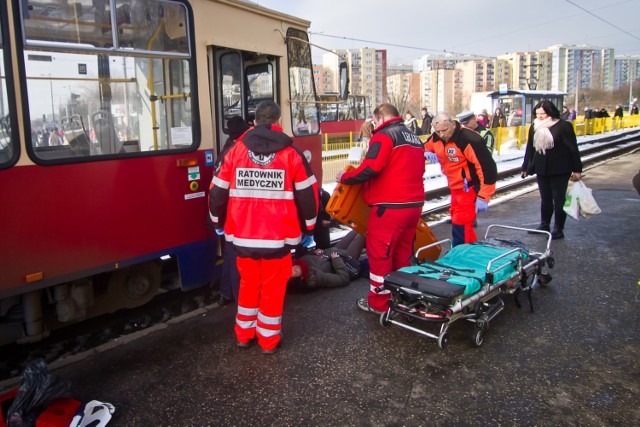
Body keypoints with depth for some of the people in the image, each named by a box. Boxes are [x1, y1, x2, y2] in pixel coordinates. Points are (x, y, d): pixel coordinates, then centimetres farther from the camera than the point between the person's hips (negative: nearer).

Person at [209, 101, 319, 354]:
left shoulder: (235, 151, 2)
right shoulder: (291, 153, -3)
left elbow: (217, 191, 6)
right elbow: (307, 194, 0)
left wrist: (218, 223, 22)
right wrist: (308, 229, 12)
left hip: (242, 236, 2)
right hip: (278, 237, -2)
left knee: (248, 283, 20)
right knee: (273, 288, 11)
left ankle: (244, 334, 31)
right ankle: (268, 340, 22)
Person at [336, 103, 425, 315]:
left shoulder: (384, 136, -10)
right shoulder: (415, 138, 17)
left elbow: (370, 168, -21)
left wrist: (345, 177, -7)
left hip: (390, 207, -9)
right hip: (414, 204, 9)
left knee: (379, 253, 2)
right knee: (403, 252, 18)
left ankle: (378, 302, 10)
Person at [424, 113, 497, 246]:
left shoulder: (469, 139, -26)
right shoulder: (436, 138, -2)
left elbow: (487, 167, -26)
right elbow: (425, 147, 19)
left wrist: (483, 197, -26)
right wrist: (427, 153, -8)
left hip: (470, 189, -9)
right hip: (455, 188, 9)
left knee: (461, 226, -12)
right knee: (456, 220, 19)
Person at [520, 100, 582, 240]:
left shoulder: (563, 126, -9)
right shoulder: (534, 127, 7)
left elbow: (573, 149, -7)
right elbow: (530, 148, 14)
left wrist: (577, 170, -8)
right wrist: (526, 167, 15)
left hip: (560, 171, -5)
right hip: (541, 169, 5)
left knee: (558, 200, 2)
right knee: (545, 199, 13)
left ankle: (558, 229, 11)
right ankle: (544, 225, 24)